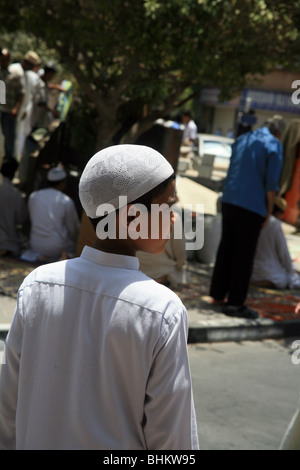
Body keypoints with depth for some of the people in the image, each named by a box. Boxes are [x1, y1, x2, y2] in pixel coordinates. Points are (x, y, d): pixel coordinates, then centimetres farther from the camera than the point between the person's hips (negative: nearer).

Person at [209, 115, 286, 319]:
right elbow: (272, 183, -9)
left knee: (226, 249, 14)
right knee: (244, 255, -1)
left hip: (229, 201, 6)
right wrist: (269, 211, -1)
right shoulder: (274, 145, -4)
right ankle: (235, 303, 1)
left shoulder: (242, 139, 15)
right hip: (252, 206, -6)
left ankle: (218, 294, 21)